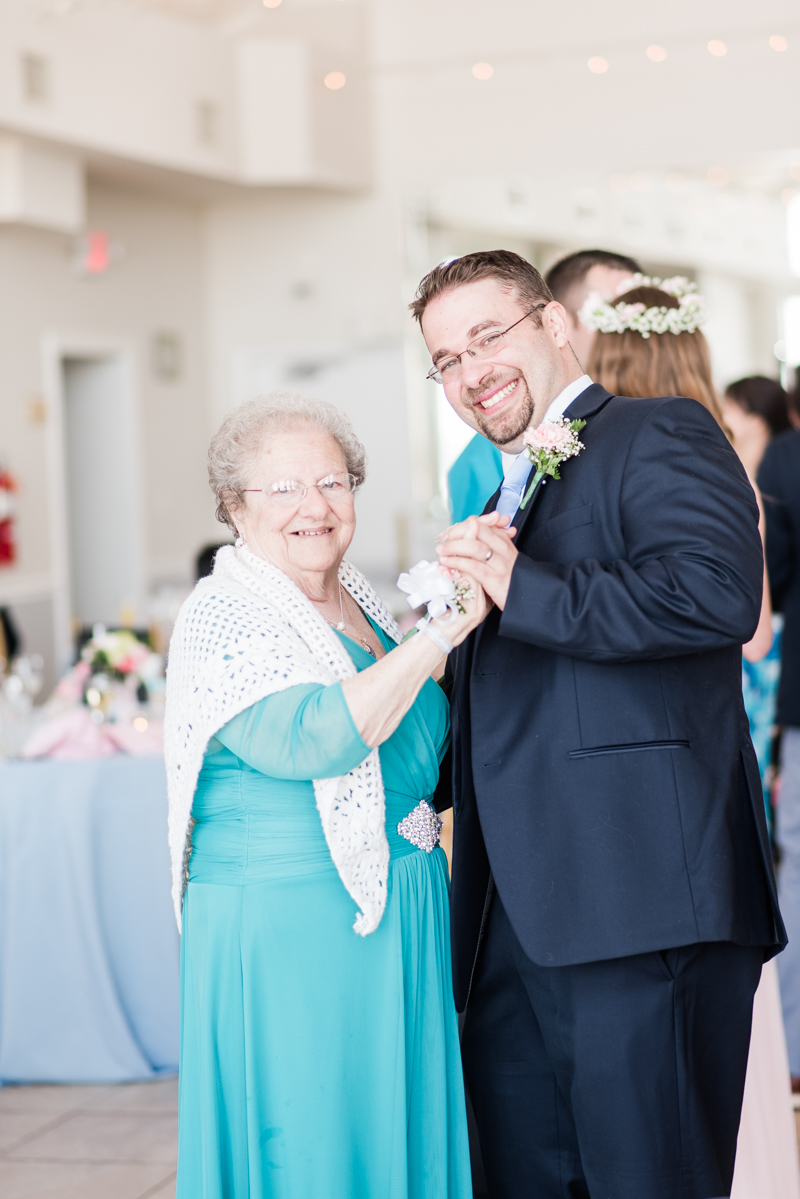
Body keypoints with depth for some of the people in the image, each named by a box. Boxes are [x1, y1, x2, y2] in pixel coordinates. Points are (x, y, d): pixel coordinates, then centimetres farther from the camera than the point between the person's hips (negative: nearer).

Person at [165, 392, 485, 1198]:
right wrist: (442, 630, -26)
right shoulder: (222, 619, -13)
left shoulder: (361, 601, 10)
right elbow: (312, 741, -29)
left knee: (403, 1132, 14)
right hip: (288, 938, -8)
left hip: (397, 916, 8)